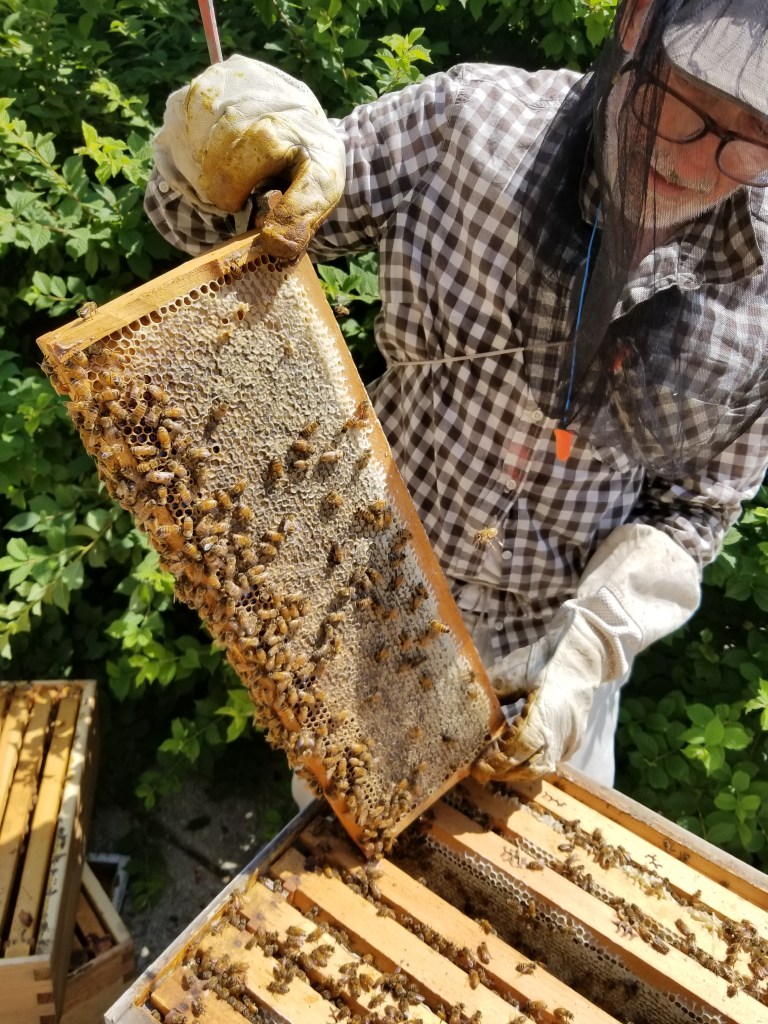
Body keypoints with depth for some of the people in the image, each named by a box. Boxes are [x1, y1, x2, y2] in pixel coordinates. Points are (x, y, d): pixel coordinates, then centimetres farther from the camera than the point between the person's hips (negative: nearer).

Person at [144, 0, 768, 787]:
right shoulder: (467, 122, -18)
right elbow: (206, 219, -13)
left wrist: (586, 659, -15)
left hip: (554, 641, 1)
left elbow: (694, 507, -5)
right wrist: (234, 133, -35)